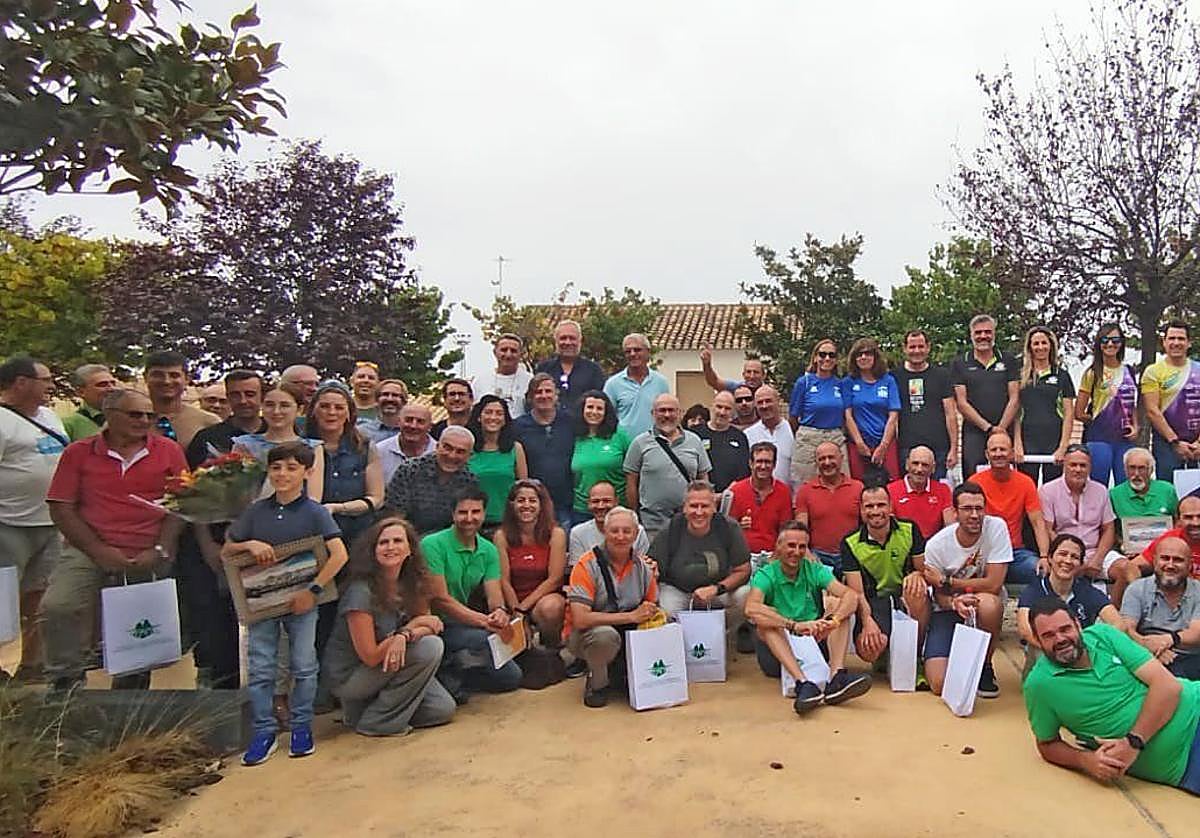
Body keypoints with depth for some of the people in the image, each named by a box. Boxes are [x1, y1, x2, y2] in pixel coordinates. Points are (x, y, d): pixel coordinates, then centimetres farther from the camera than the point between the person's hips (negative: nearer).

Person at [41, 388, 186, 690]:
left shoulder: (169, 451, 5)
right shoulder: (79, 452, 4)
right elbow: (61, 508, 0)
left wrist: (160, 551, -9)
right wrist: (99, 550, -11)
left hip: (149, 558, 1)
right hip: (90, 551, 0)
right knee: (56, 607, -23)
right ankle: (66, 682, -2)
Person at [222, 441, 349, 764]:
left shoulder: (314, 512, -7)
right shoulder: (257, 511, 4)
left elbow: (339, 554, -16)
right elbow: (226, 552, 10)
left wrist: (313, 591, -19)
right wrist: (249, 544, -11)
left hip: (301, 599, -3)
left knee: (303, 666, 5)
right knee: (259, 669, 5)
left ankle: (302, 727, 21)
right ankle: (264, 731, 18)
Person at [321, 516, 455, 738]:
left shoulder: (411, 583, -4)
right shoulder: (361, 591, -25)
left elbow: (434, 625, -5)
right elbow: (370, 656, -24)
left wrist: (405, 636, -27)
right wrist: (412, 627, -18)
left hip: (388, 667, 7)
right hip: (348, 676, -7)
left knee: (444, 709, -2)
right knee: (430, 647, -23)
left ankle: (365, 707, 13)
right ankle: (378, 721, -9)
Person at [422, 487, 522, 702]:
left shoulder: (489, 550, 5)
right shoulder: (433, 545, -16)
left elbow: (494, 595, -2)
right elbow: (440, 599, -21)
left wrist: (499, 611, -28)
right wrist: (485, 621, -29)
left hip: (461, 624, 7)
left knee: (511, 677, 5)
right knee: (489, 639, -32)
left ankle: (451, 675, 11)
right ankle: (447, 676, -10)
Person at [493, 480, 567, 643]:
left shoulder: (556, 534, -4)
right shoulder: (502, 536, -1)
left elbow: (554, 579, -6)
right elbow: (504, 581, -3)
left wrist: (523, 607, -10)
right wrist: (516, 613, -14)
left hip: (546, 597, 0)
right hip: (513, 601, 1)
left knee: (550, 607, -35)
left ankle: (553, 647, -6)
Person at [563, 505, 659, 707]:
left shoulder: (642, 567, 0)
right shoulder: (587, 565, -17)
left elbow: (654, 611, 10)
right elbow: (580, 619, -26)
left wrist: (652, 614, -16)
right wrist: (631, 616, -25)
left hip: (627, 634, 5)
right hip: (584, 637, -5)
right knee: (606, 634, -37)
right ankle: (597, 683, -4)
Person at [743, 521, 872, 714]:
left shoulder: (815, 570, 1)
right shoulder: (765, 575, -8)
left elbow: (851, 596, -16)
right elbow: (751, 608, -29)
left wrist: (832, 620, -37)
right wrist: (794, 625, -40)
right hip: (778, 655, -3)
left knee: (841, 611, -15)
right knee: (765, 622, -29)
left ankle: (836, 677, -35)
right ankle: (803, 683, -45)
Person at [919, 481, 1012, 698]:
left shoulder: (996, 527, -17)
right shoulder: (936, 544, -14)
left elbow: (993, 585, -20)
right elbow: (939, 595, -5)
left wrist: (946, 581, -17)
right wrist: (954, 603, -29)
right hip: (948, 608, 0)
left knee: (988, 604, -39)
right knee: (940, 685, -16)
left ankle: (984, 667, -9)